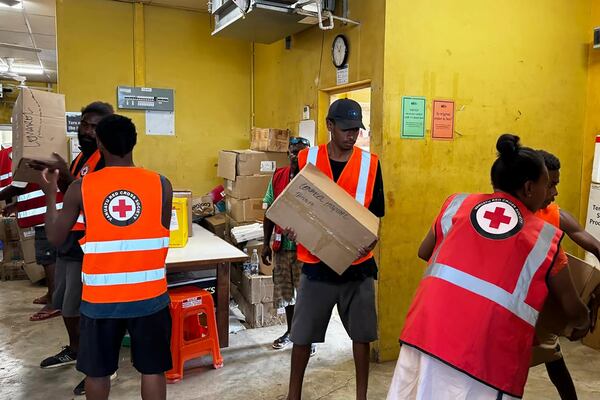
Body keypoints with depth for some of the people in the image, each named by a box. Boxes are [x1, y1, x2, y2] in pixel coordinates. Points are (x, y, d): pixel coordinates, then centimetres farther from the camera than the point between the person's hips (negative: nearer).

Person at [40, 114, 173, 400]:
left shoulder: (81, 187, -7)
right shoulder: (161, 184, -7)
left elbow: (55, 237, 3)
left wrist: (50, 194, 16)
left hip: (100, 297, 1)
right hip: (149, 295, 0)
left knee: (96, 370, 21)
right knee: (152, 368, 14)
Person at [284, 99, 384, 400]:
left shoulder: (370, 163, -2)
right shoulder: (306, 159, -2)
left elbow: (376, 214, 2)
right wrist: (290, 227, -18)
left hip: (357, 264, 0)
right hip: (316, 263, 0)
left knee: (361, 333, 11)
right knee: (302, 334, 10)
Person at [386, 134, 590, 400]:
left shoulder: (458, 204, 11)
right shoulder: (546, 239, 8)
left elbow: (424, 252, 23)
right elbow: (573, 310, 18)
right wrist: (583, 324, 41)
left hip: (427, 331, 2)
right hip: (487, 356, -2)